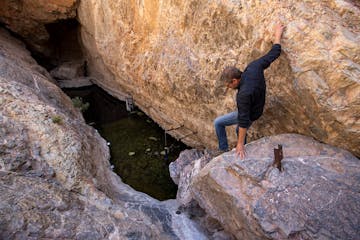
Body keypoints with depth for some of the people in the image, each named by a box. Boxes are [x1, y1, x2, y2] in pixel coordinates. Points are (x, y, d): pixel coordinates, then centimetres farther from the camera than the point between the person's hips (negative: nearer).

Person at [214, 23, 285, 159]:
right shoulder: (254, 67, -24)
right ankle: (242, 148, 50)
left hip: (250, 115, -8)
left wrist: (240, 144, -31)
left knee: (218, 123, 6)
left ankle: (224, 149, 21)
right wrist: (277, 35, 4)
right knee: (239, 129, 31)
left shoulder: (243, 94, -42)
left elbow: (244, 120, -38)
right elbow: (274, 53, -12)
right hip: (257, 108, 8)